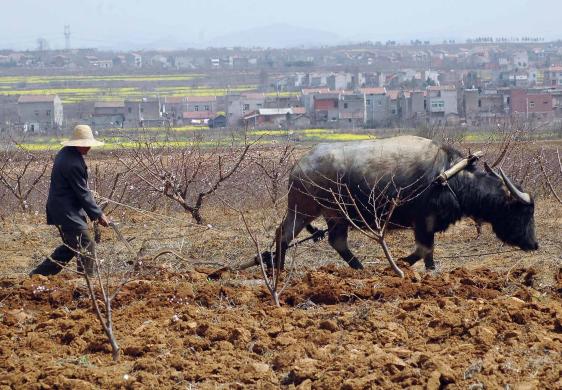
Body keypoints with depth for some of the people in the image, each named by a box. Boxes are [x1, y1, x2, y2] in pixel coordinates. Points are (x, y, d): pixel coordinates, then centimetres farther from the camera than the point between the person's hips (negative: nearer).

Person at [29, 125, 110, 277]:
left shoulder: (65, 153, 9)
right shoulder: (73, 163, -24)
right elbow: (82, 194, -19)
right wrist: (98, 214, -12)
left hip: (59, 209, 11)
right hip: (68, 213, -11)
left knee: (71, 247, 21)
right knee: (86, 247, -5)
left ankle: (37, 275, 24)